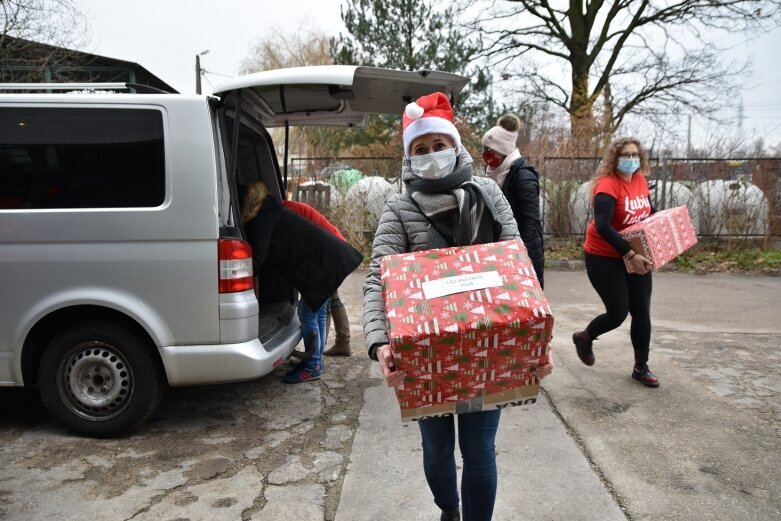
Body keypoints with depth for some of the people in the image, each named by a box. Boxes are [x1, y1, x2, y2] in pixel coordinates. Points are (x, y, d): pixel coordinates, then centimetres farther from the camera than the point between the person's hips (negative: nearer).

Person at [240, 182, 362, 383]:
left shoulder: (263, 219, -14)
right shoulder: (271, 213, 17)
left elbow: (257, 257, -21)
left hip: (324, 262, -11)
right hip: (327, 258, 11)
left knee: (308, 314, -4)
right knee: (316, 312, 17)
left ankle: (312, 367, 7)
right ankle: (315, 362, 27)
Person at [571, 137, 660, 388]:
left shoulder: (641, 181, 2)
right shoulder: (608, 185, -21)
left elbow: (648, 212, 19)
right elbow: (602, 226, -31)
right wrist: (630, 255, -34)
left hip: (637, 256, 7)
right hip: (605, 258, -7)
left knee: (642, 312, 7)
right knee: (618, 313, -3)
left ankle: (641, 367, 23)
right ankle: (584, 338, 29)